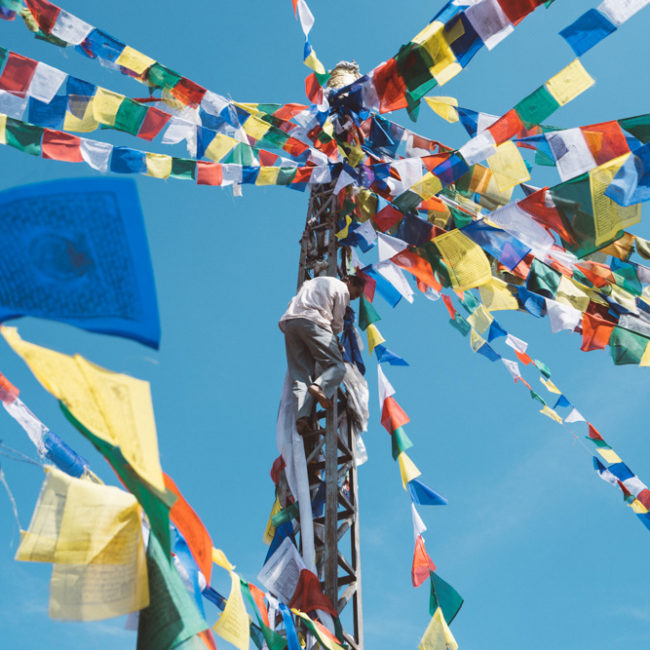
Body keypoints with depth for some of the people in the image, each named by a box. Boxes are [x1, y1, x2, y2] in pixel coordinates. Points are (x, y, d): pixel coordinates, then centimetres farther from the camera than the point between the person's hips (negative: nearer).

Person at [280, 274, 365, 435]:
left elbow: (293, 302, 30)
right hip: (312, 321, -6)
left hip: (289, 322, 7)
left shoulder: (312, 282, 36)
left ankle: (301, 417, -21)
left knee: (300, 374, -2)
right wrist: (334, 339, 30)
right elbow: (337, 323, 10)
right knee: (337, 365, -6)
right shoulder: (342, 288, 14)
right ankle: (319, 386, -37)